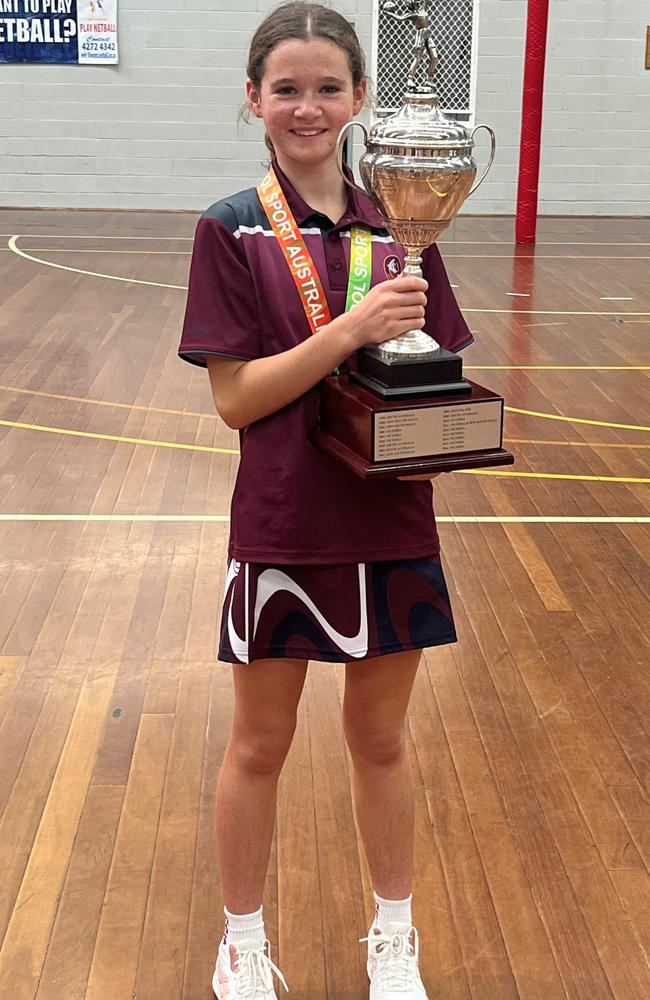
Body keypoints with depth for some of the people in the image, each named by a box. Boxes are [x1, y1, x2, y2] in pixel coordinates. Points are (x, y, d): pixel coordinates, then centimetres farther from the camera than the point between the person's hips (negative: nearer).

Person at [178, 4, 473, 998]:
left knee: (380, 738, 17)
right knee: (259, 746, 13)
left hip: (393, 523, 3)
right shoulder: (231, 230, -6)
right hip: (281, 526, -2)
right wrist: (350, 330, -24)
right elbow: (235, 397, -13)